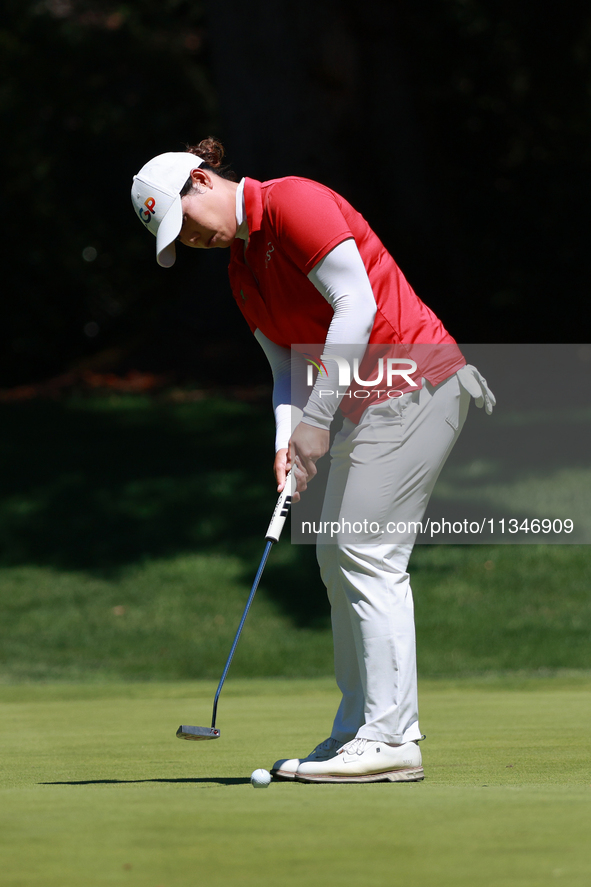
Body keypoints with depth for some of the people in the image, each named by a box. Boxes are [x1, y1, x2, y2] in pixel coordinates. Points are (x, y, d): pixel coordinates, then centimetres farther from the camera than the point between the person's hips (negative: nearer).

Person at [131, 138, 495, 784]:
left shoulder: (293, 203, -12)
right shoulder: (241, 268, 16)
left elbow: (357, 303, -20)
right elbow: (288, 367, 14)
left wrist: (318, 419, -19)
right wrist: (288, 440, -6)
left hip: (414, 384, -10)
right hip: (370, 402, 10)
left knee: (368, 556, -12)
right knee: (338, 556, 10)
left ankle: (390, 739, -12)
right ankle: (359, 732, 13)